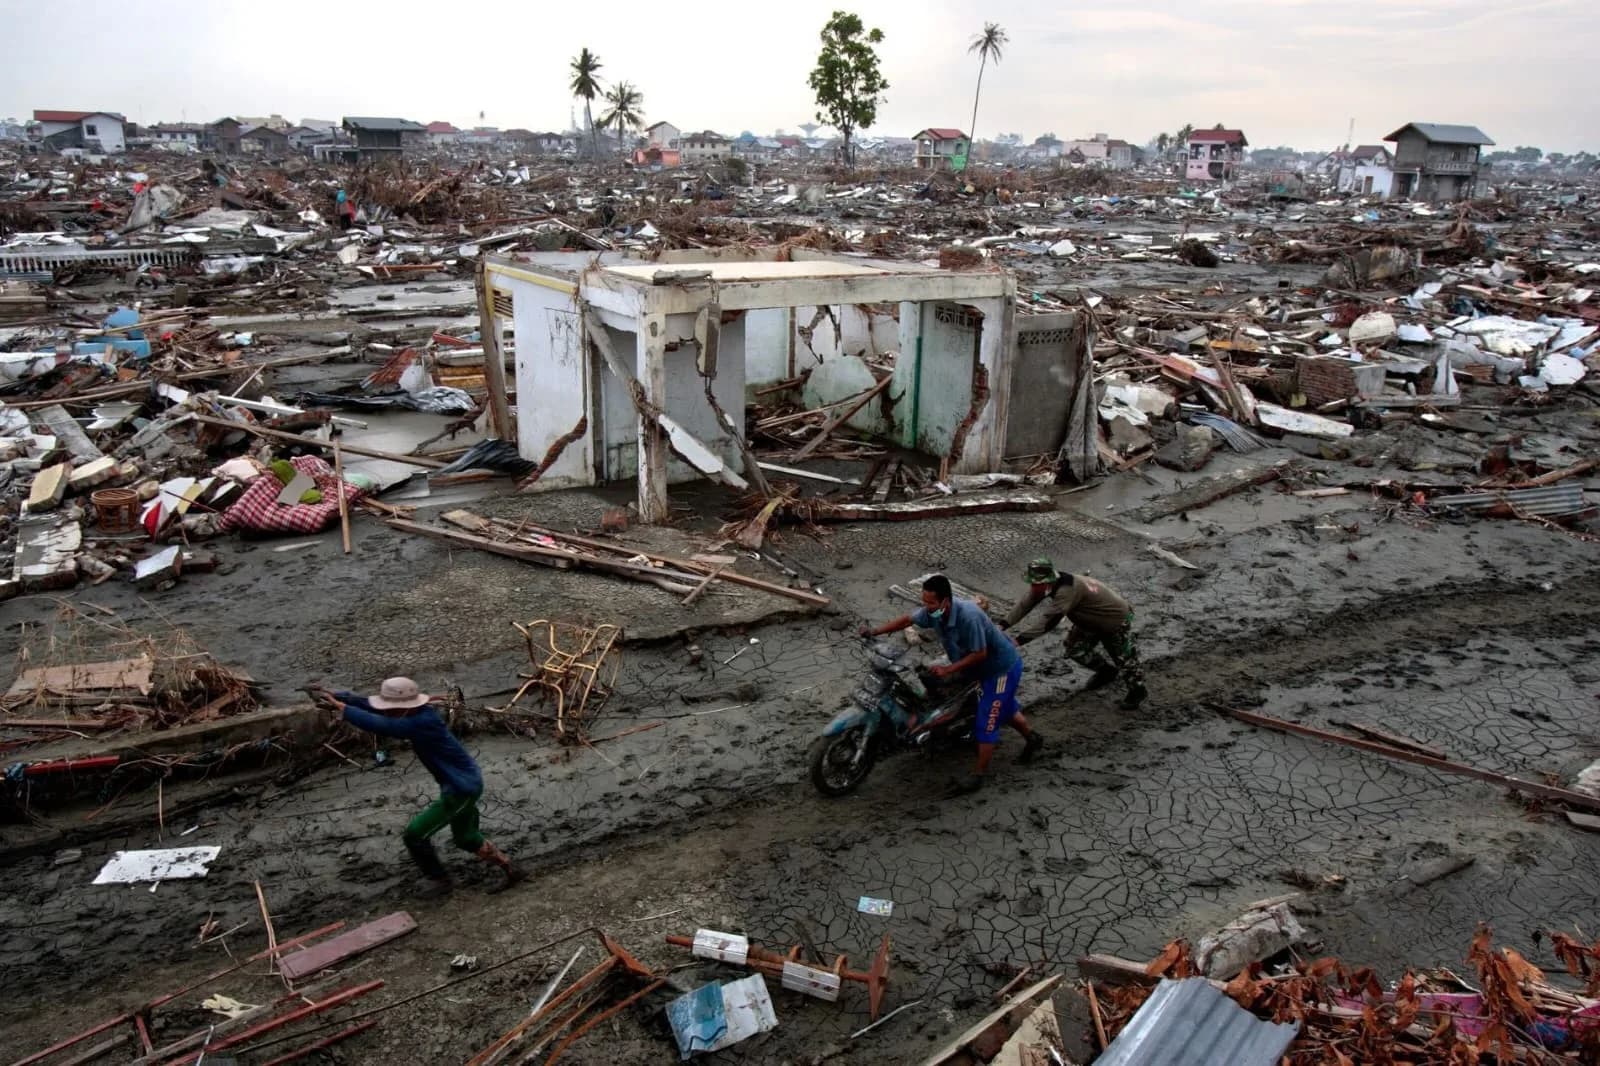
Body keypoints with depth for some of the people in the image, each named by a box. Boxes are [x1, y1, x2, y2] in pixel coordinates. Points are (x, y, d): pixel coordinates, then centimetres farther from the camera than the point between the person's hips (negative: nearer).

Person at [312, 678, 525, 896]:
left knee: (414, 835, 0)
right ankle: (511, 869, 32)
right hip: (466, 783, 10)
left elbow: (380, 724, -34)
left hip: (460, 789, -10)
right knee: (466, 838, 24)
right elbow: (370, 705, -1)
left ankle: (440, 880, 19)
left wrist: (340, 707, -27)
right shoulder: (416, 712, -3)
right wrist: (334, 695, -9)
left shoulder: (422, 722, -28)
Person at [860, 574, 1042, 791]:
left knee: (986, 720, -5)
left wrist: (948, 670, -29)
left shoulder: (968, 617, -39)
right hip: (984, 668, 9)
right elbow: (908, 619, -2)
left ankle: (980, 773, 8)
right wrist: (874, 632, -8)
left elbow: (980, 654, -31)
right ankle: (1033, 738, 51)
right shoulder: (934, 611, -16)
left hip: (1002, 668, -9)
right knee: (1004, 708, 27)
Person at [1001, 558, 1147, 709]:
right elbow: (1024, 604, -15)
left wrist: (1018, 641, -45)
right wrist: (1002, 626, -26)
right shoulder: (1049, 584, -16)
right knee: (1075, 649, 10)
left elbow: (1047, 622, -45)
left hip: (1117, 619, -8)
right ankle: (1106, 671, 35)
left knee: (1123, 658, 8)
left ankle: (1138, 690, 35)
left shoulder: (1067, 589, -41)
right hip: (1093, 619, 8)